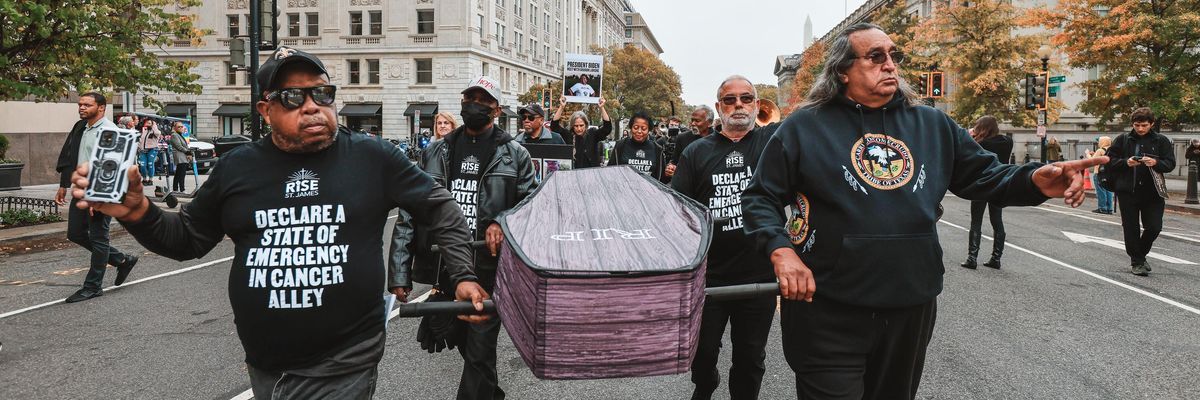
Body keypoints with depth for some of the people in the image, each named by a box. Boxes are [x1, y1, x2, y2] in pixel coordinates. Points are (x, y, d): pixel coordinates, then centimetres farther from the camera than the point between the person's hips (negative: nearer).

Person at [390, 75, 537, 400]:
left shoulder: (514, 154, 1)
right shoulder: (438, 152, 7)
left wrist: (502, 224, -20)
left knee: (479, 351, -2)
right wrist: (399, 271, -3)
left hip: (490, 267, -4)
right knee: (464, 342, 20)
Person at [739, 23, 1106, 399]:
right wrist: (781, 251, -18)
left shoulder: (933, 125, 9)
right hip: (828, 311, -5)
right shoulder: (804, 127, -4)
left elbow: (984, 176, 11)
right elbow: (760, 198, -2)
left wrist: (1035, 181, -10)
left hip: (912, 306, 5)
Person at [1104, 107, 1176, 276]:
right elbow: (1109, 160, 2)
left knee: (1154, 227, -1)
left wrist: (1155, 162, -18)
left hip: (1152, 192, 1)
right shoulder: (1122, 139, 4)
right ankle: (1136, 261, 15)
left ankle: (1140, 254, 25)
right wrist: (1126, 162, -16)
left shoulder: (1161, 141, 5)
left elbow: (1170, 164, 1)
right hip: (1127, 191, 0)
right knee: (1131, 228, 3)